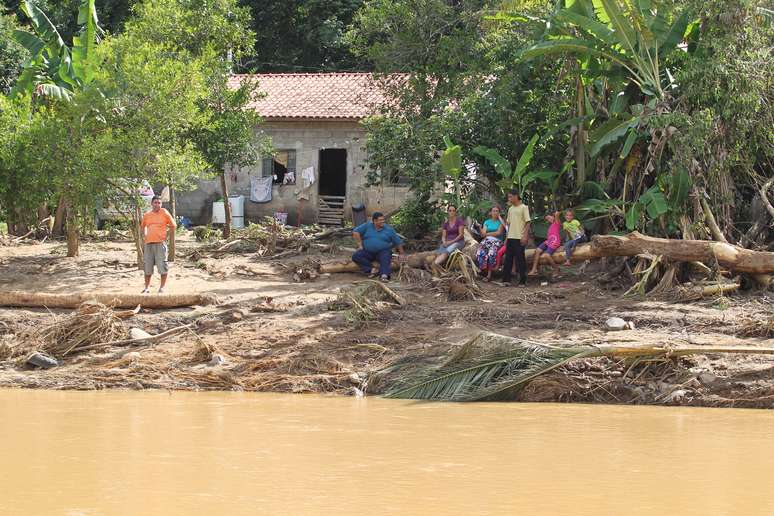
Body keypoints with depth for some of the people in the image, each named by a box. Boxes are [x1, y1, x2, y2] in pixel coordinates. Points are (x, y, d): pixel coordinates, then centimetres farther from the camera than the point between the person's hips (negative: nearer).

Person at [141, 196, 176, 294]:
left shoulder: (164, 213, 3)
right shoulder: (147, 215, 12)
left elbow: (173, 226, 9)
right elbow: (142, 227, 28)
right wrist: (144, 234, 13)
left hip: (160, 243, -4)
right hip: (148, 243, 4)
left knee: (162, 266, -4)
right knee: (147, 266, 7)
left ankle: (162, 287, 4)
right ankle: (147, 287, 16)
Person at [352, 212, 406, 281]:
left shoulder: (389, 229, 5)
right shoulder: (367, 226, 4)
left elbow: (398, 242, 10)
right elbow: (355, 232, -2)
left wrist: (401, 254, 5)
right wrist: (360, 245, -9)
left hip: (383, 252, -1)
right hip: (367, 252, 1)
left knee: (385, 259, -35)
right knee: (356, 256, -24)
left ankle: (384, 275, -56)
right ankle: (372, 270, -32)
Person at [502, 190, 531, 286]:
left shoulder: (523, 208, -4)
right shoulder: (510, 209, 16)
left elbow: (527, 223, -8)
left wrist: (525, 236, -16)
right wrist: (506, 237, 16)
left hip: (520, 238, -7)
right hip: (510, 237, 7)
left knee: (520, 259, -4)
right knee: (508, 258, 5)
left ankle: (522, 281, 1)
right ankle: (506, 279, 8)